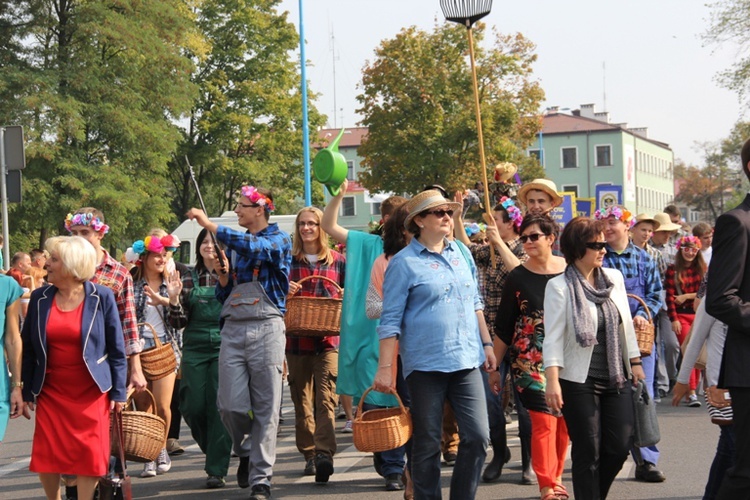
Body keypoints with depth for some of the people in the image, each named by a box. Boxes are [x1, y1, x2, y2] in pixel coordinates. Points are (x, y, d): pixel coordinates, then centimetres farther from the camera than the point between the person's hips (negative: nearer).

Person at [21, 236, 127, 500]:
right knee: (46, 456, 0)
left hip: (90, 392, -2)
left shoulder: (101, 297, -6)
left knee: (89, 456, -2)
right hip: (50, 391, 2)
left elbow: (117, 348, -2)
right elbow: (28, 347, 7)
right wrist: (26, 392, 5)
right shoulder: (40, 298, 1)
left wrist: (118, 391, -4)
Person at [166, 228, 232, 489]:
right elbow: (179, 322, 7)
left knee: (219, 406, -6)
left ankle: (217, 469, 2)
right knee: (193, 406, 0)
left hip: (225, 348, -3)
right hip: (195, 349, 3)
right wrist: (174, 299, -10)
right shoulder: (188, 278, 8)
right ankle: (216, 452, 28)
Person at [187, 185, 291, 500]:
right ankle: (245, 451, 24)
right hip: (233, 329, 4)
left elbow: (256, 248, -20)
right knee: (230, 404, -4)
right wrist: (222, 275, -1)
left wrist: (210, 225, -19)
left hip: (265, 328, -4)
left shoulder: (278, 239, 4)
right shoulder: (233, 244, 19)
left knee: (265, 408, -4)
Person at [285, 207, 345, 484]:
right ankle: (309, 454, 19)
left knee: (326, 398, -15)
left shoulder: (338, 260, 8)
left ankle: (324, 454, -23)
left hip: (328, 339, -2)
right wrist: (284, 292, -9)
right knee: (302, 400, 8)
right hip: (296, 339, 2)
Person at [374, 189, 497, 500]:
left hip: (466, 360, 5)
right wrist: (385, 368, -12)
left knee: (478, 436, 0)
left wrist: (486, 343, 17)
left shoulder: (461, 252, 11)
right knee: (427, 443, 4)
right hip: (425, 365, -5)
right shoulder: (404, 263, -5)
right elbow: (390, 320, -6)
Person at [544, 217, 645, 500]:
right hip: (579, 381, -5)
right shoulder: (559, 287, -8)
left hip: (616, 379, 5)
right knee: (588, 451, 0)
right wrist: (553, 381, -19)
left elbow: (626, 325, 15)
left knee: (620, 445, 4)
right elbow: (553, 337, -12)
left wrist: (635, 362, 12)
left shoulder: (614, 278, 7)